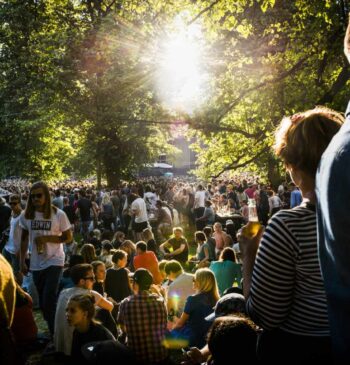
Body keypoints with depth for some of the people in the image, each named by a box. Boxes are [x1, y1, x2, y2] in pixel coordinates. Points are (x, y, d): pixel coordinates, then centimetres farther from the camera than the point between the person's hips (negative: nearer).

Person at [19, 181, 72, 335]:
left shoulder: (58, 214, -12)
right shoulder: (26, 215, -1)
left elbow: (68, 237, -7)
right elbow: (24, 239, 10)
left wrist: (46, 238, -19)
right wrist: (22, 261, 8)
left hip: (54, 262, -4)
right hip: (36, 264, 5)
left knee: (49, 301, -13)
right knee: (42, 302, 15)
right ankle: (53, 330, 32)